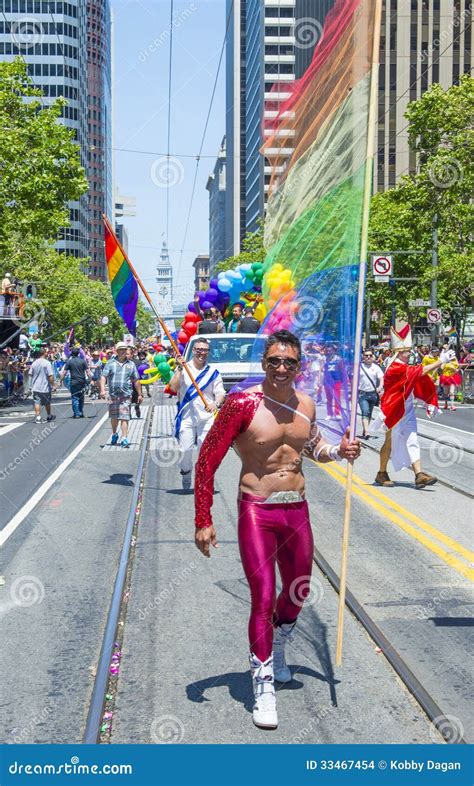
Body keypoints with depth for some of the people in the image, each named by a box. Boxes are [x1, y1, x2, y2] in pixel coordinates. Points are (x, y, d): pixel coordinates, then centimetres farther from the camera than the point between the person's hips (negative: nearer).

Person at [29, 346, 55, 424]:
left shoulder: (34, 363, 3)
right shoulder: (47, 363, -12)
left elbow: (30, 374, 10)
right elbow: (50, 376, -16)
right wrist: (52, 385, -7)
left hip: (35, 387, 3)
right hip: (45, 387, -3)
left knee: (37, 402, 1)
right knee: (47, 403, 14)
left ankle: (38, 417, -7)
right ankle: (49, 416, 30)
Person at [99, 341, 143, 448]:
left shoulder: (131, 364, 8)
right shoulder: (110, 363, 5)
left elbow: (136, 381, 12)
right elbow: (103, 376, -1)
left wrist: (139, 394, 12)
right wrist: (102, 389, -15)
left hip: (126, 395, -1)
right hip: (113, 394, 1)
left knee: (124, 417, -9)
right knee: (114, 417, 13)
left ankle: (124, 439, -11)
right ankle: (114, 434, 36)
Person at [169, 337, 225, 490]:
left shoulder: (213, 372, 8)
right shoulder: (183, 368, 6)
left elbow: (220, 393, 2)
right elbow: (173, 388, -6)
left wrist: (216, 404, -19)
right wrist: (179, 369, -13)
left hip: (207, 417, 0)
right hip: (187, 416, 0)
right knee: (185, 450, 0)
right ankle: (185, 480, 19)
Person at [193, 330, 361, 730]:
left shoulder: (306, 404, 2)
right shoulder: (242, 404, -15)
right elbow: (207, 461, -11)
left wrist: (338, 451, 0)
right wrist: (203, 522, -13)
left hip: (297, 510, 6)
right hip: (256, 512, -6)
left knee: (298, 592, 18)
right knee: (263, 598, -7)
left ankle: (276, 651, 48)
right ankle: (264, 685, 10)